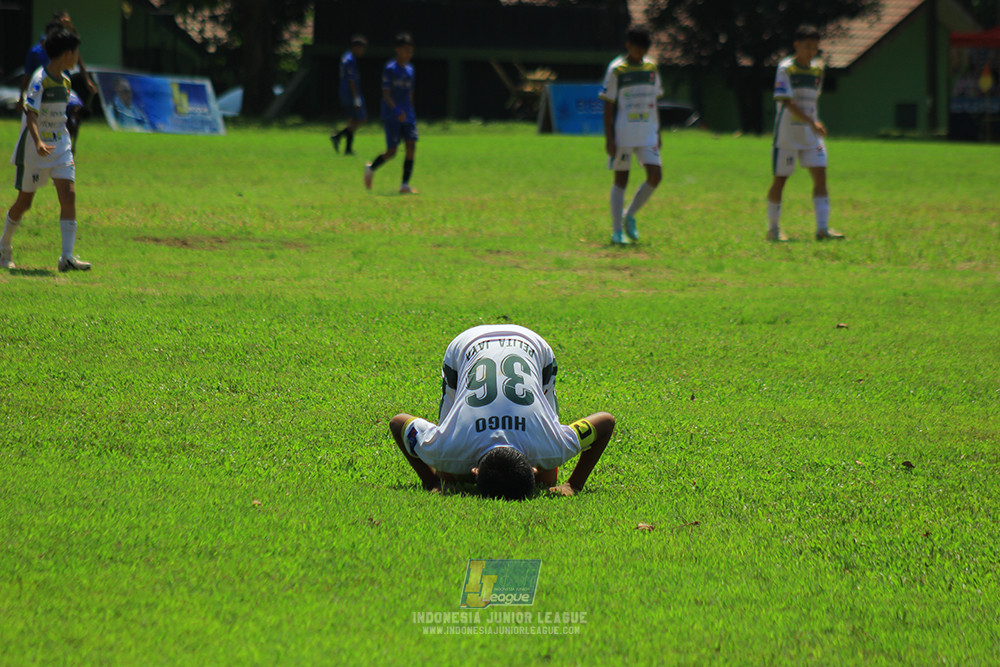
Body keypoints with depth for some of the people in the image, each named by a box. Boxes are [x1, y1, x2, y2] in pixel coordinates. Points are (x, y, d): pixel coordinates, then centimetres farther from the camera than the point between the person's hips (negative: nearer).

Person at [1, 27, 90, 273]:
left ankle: (67, 257, -14)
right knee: (24, 201, 6)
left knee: (68, 195, -10)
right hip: (33, 149, -6)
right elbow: (31, 114, -27)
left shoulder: (65, 82, 8)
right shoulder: (40, 80, -17)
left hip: (60, 146, 6)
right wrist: (38, 143, -41)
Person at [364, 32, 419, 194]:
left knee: (411, 147, -9)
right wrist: (397, 111, -24)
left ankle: (405, 185, -7)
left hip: (407, 116, 6)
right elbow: (386, 94, -13)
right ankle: (371, 168, 23)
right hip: (392, 117, -6)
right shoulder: (389, 69, -8)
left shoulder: (409, 70, 13)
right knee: (391, 152, -6)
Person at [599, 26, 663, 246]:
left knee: (655, 176, -7)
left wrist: (657, 133, 14)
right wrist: (609, 139, -10)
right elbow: (608, 106, -5)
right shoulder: (616, 70, -5)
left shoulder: (651, 68, 10)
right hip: (622, 135, -4)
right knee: (621, 180, 0)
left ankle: (630, 215, 13)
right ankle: (617, 231, 7)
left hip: (647, 135, 4)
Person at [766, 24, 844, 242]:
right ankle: (773, 228, 15)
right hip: (787, 132, -5)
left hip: (811, 134, 5)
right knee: (780, 179, 2)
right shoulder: (785, 68, -12)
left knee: (820, 175, -6)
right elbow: (787, 102, -21)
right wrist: (812, 122, -30)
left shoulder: (817, 69, 8)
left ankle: (822, 228, -9)